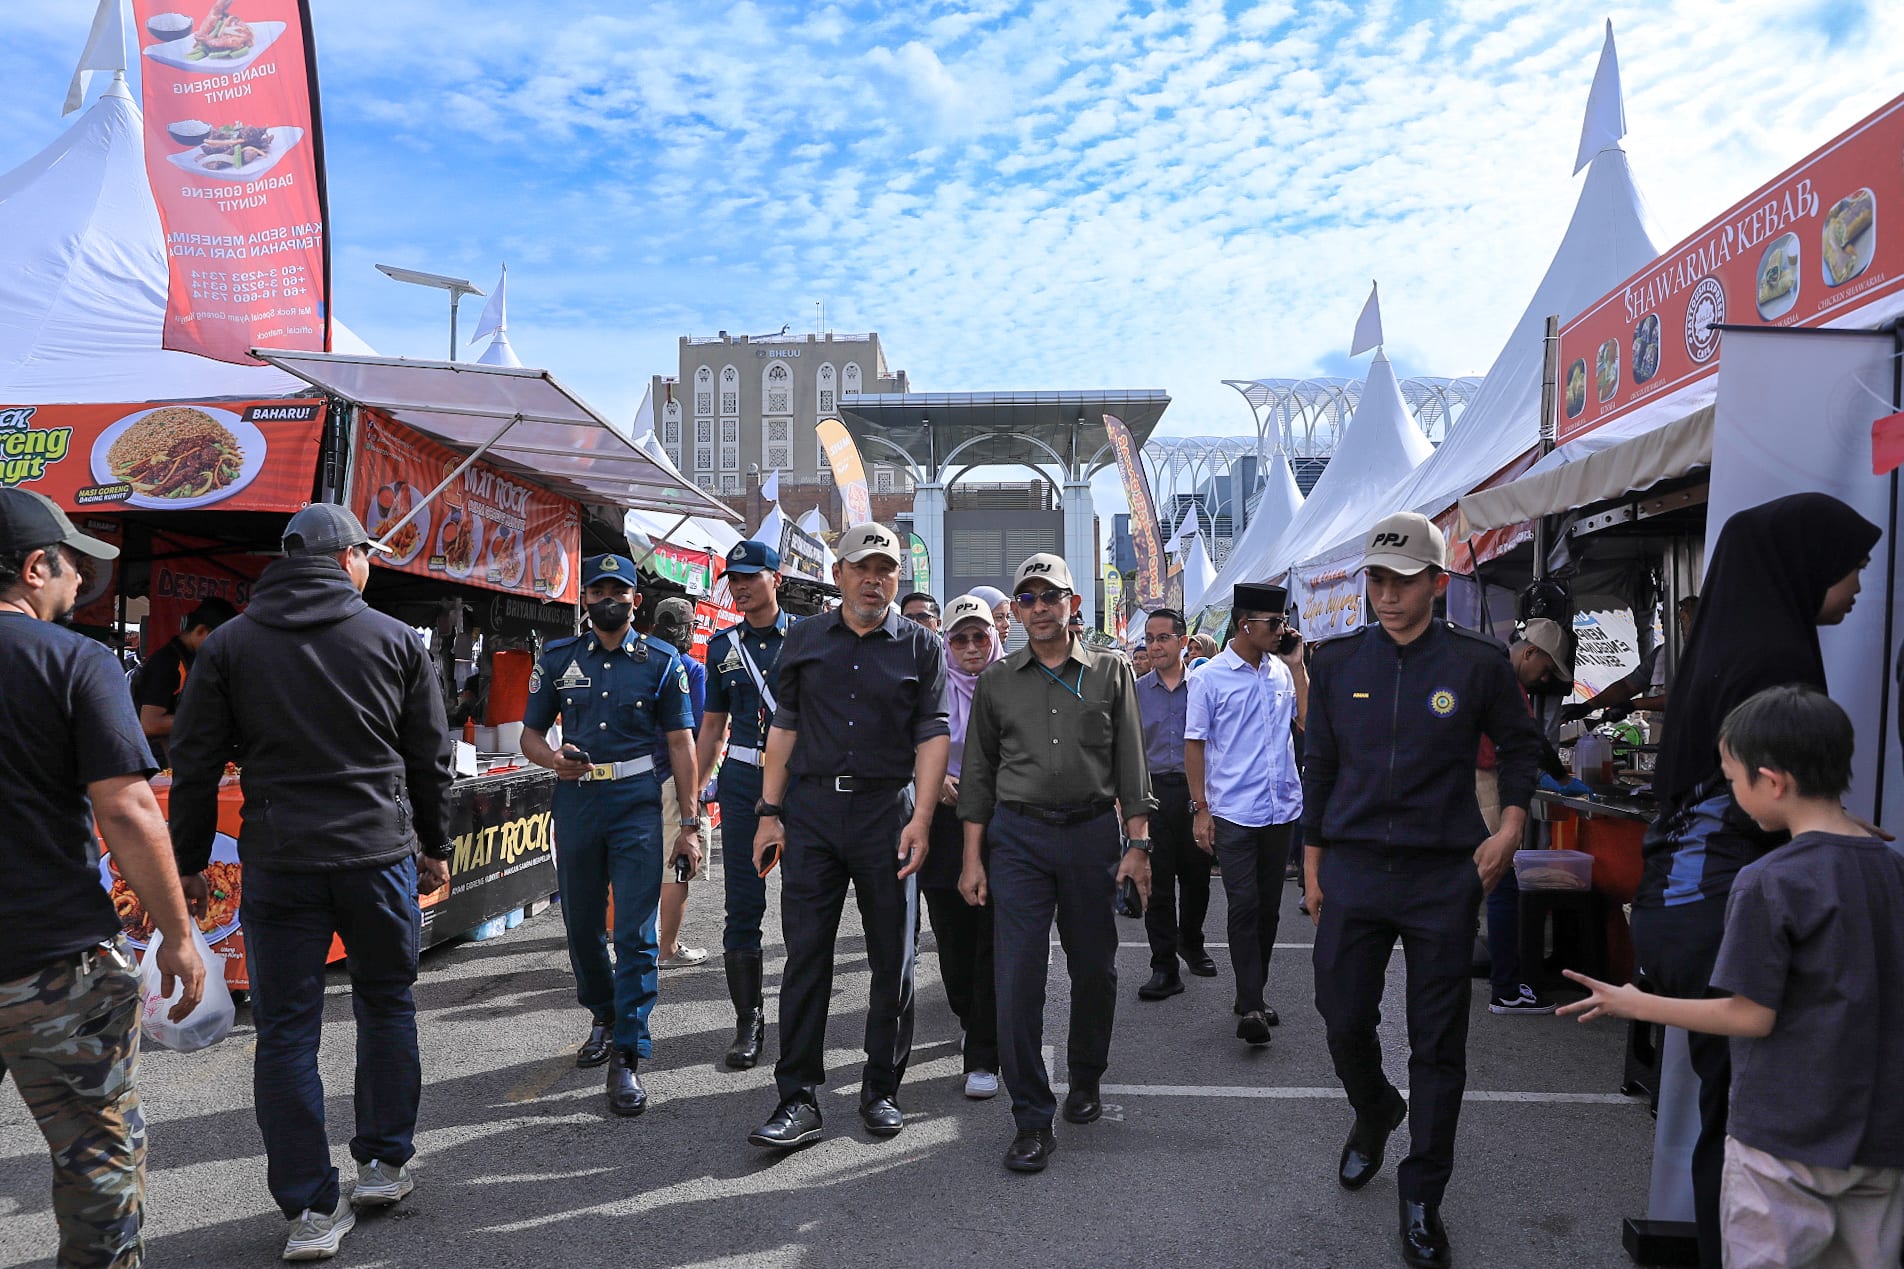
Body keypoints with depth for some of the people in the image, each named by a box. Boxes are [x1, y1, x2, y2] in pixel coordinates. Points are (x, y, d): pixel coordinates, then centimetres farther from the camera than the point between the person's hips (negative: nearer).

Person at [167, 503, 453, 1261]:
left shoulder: (229, 643, 4)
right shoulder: (396, 640, 1)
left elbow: (194, 765, 3)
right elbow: (431, 758, 5)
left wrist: (189, 862, 12)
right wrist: (435, 847, 15)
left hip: (278, 863, 1)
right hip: (378, 854, 0)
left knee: (286, 1030, 7)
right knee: (387, 1005, 17)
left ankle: (311, 1211, 11)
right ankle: (384, 1165, 26)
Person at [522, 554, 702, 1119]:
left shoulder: (661, 661, 3)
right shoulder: (558, 658, 9)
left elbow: (681, 742, 2)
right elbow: (530, 733, 13)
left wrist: (690, 823, -4)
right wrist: (555, 759, -11)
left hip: (636, 803, -3)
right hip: (575, 802, 3)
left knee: (634, 934, -7)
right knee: (582, 927, 14)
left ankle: (627, 1058, -1)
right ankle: (604, 1016, 39)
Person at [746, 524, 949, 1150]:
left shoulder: (921, 646, 6)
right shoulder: (804, 640, 10)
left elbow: (932, 734, 1)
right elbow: (785, 727, 10)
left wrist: (921, 816, -10)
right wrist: (770, 812, 3)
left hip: (886, 810, -1)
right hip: (810, 810, 1)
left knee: (893, 958, 6)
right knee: (805, 955, 0)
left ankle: (881, 1090, 21)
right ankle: (798, 1100, 8)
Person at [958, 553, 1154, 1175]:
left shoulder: (1111, 671, 6)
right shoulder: (996, 681, 7)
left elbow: (1130, 763, 5)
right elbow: (978, 773, 9)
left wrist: (1138, 844, -2)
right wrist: (973, 859, 4)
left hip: (1092, 831, 0)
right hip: (1018, 834, 0)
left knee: (1094, 967, 10)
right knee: (1018, 974, -5)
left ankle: (1086, 1078, 35)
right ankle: (1032, 1117, 5)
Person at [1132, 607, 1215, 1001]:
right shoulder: (1136, 690, 5)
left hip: (1196, 791, 0)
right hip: (1154, 792, 0)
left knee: (1197, 876, 12)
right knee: (1157, 882, 0)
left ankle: (1191, 943, 36)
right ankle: (1164, 967, 7)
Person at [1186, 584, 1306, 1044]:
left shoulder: (1283, 671, 8)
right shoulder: (1210, 677, -5)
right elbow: (1195, 744, -3)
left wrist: (1297, 665, 0)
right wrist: (1200, 808, -7)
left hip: (1282, 810, 5)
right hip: (1233, 812, -5)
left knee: (1269, 907, 12)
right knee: (1244, 907, -5)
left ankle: (1254, 996, 25)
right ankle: (1250, 1007, 0)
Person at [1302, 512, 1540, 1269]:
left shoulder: (1478, 663, -3)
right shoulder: (1337, 664, 2)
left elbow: (1520, 746, 11)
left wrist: (1511, 827, -2)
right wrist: (1312, 866, 9)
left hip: (1445, 874, -1)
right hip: (1353, 867, 2)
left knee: (1437, 1043, 6)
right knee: (1343, 1021, 8)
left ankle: (1422, 1197, 22)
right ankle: (1374, 1113, 41)